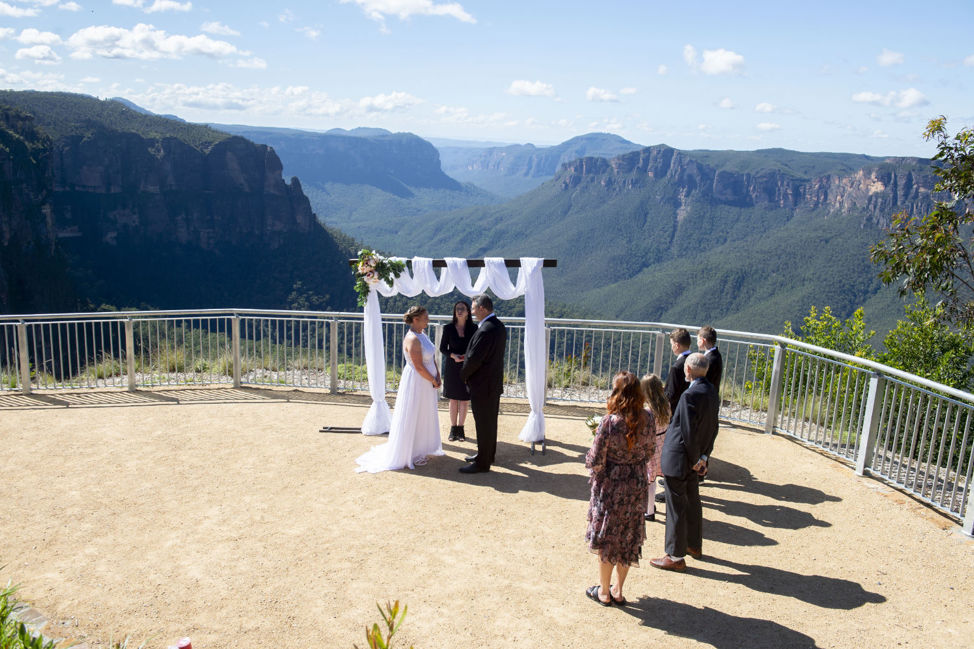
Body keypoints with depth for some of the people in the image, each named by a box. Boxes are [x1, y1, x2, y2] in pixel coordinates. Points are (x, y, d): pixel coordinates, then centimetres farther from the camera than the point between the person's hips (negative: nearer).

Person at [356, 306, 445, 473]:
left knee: (424, 415, 19)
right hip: (416, 382, -10)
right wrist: (434, 381, -13)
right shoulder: (412, 339, -23)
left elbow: (432, 358, 11)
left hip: (427, 381, 10)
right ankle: (408, 454, 15)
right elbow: (419, 367, -23)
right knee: (412, 417, 2)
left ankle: (420, 448, 34)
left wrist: (437, 376, -3)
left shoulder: (422, 335, 7)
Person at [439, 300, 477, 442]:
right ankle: (453, 429, 17)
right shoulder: (448, 328, -3)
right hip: (452, 367, 0)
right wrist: (453, 355, -17)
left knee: (464, 399, 5)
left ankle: (460, 429, 17)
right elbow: (442, 348, 1)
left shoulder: (473, 328, -3)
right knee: (453, 399, 7)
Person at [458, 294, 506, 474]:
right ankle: (488, 455, 35)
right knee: (490, 421, 21)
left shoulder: (485, 331, -25)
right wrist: (467, 358, 7)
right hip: (494, 382, 10)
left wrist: (463, 374, -6)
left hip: (483, 385, -10)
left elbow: (473, 359, -24)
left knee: (483, 424, 0)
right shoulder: (499, 326, 6)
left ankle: (483, 463, 10)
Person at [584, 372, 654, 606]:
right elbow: (648, 453, 5)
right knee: (629, 538, 18)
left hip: (610, 486, -4)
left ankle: (604, 591, 26)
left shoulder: (609, 422, -22)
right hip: (637, 486, 4)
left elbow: (595, 462, -18)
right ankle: (618, 590, 30)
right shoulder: (648, 421, -8)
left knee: (606, 536, 12)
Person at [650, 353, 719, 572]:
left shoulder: (690, 395, -26)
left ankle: (675, 557, 15)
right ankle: (694, 545, 41)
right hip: (694, 458, 9)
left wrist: (695, 459, -12)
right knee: (692, 502, 24)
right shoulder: (711, 391, 2)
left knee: (676, 508, 3)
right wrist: (702, 455, 9)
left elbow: (689, 433, -25)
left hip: (679, 459, -9)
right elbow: (712, 428, 7)